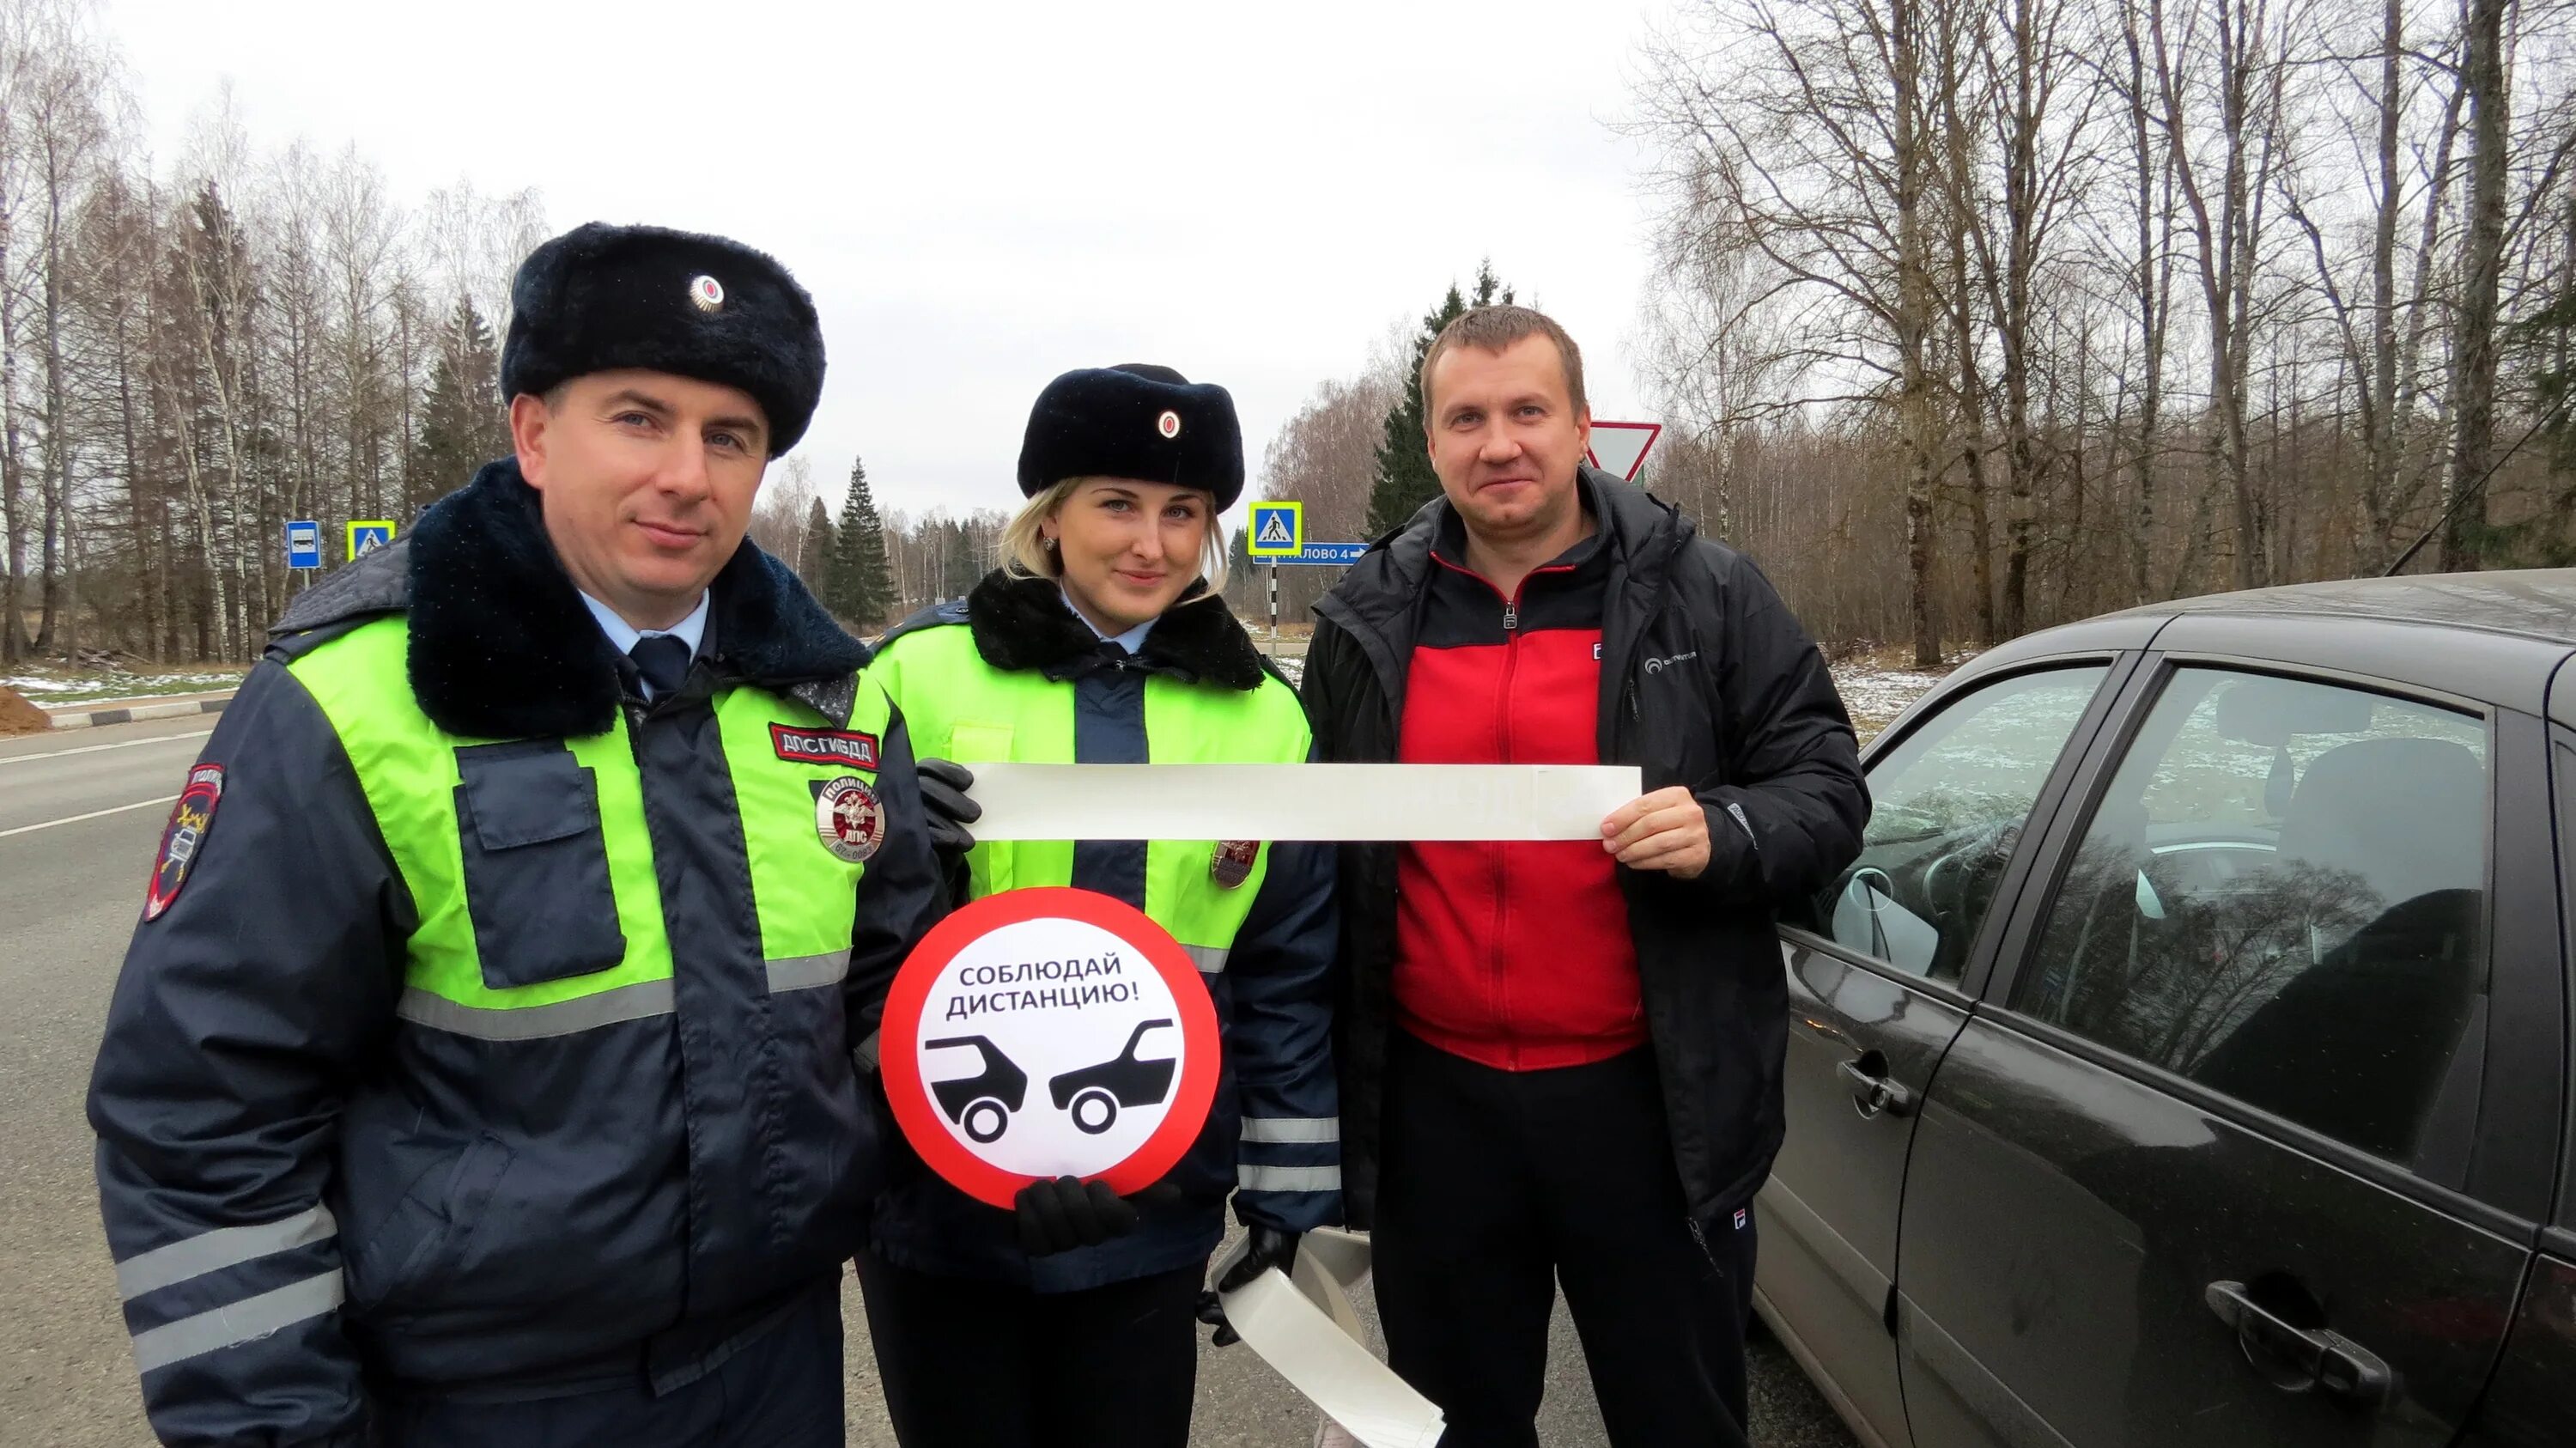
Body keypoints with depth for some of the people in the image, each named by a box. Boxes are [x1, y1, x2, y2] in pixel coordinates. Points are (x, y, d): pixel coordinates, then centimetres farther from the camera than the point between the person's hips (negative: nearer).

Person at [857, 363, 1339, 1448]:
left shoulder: (1263, 714, 1)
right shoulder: (920, 674, -6)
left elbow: (1290, 975, 4)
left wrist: (1287, 1193, 4)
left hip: (1153, 1223, 2)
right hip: (939, 1208, -1)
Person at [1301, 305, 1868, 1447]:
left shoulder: (1705, 597, -1)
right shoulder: (1367, 623, 7)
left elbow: (1827, 787, -1)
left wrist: (1726, 835, -19)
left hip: (1651, 1103, -2)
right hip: (1433, 1106, 3)